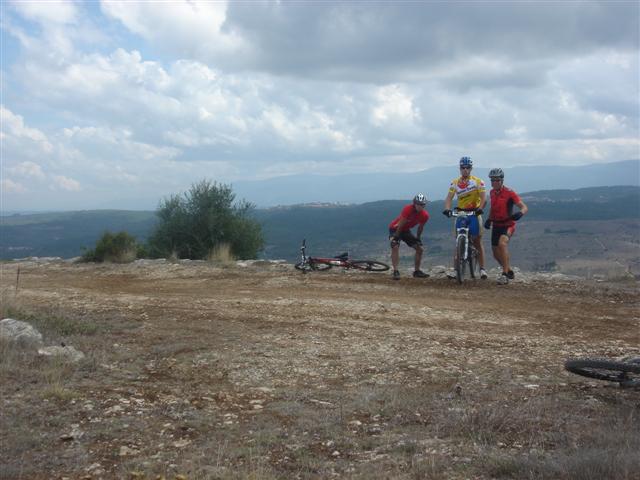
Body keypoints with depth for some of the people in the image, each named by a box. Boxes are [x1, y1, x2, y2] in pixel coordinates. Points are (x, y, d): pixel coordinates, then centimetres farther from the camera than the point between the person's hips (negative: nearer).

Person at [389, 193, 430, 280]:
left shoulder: (425, 215, -16)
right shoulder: (408, 209, -33)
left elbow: (420, 227, 2)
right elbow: (401, 224, -26)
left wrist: (417, 238, 8)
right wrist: (395, 236, -19)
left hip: (406, 230, 6)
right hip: (395, 228, -6)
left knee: (420, 249, -1)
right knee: (395, 247, -28)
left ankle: (417, 271, 12)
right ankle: (396, 271, -24)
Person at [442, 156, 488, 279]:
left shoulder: (478, 181, -4)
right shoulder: (455, 183, 4)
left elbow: (483, 198, -11)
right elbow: (449, 198, -5)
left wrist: (480, 208, -31)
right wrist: (447, 209, -24)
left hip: (474, 213, -2)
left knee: (477, 241, -1)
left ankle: (482, 269, 2)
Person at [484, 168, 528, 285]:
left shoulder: (509, 193, -15)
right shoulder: (492, 192, 5)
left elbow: (524, 207, -18)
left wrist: (520, 213, -40)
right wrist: (489, 219, 7)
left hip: (508, 225, -7)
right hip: (496, 225, 7)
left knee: (502, 242, -34)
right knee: (496, 254, 10)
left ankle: (505, 274, -29)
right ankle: (509, 271, 37)